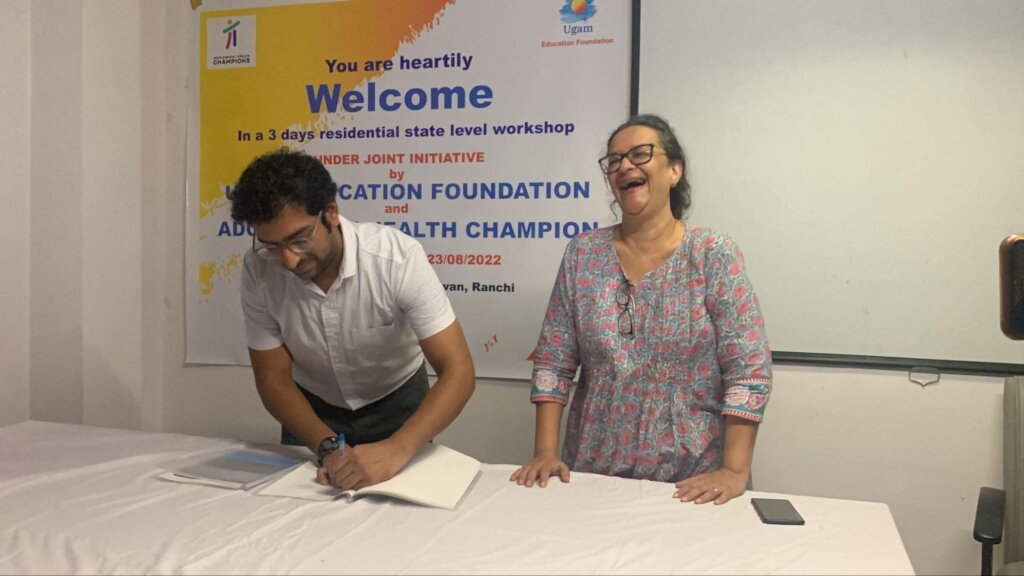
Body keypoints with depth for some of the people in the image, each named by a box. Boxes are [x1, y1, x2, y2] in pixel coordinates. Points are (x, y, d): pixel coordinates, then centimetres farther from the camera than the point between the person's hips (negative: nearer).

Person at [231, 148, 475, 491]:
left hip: (395, 404, -1)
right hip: (313, 409, 2)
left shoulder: (398, 257, -29)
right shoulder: (258, 271, -21)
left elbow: (458, 372, -31)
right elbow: (274, 379, -11)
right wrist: (328, 446, -27)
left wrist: (396, 449, -45)